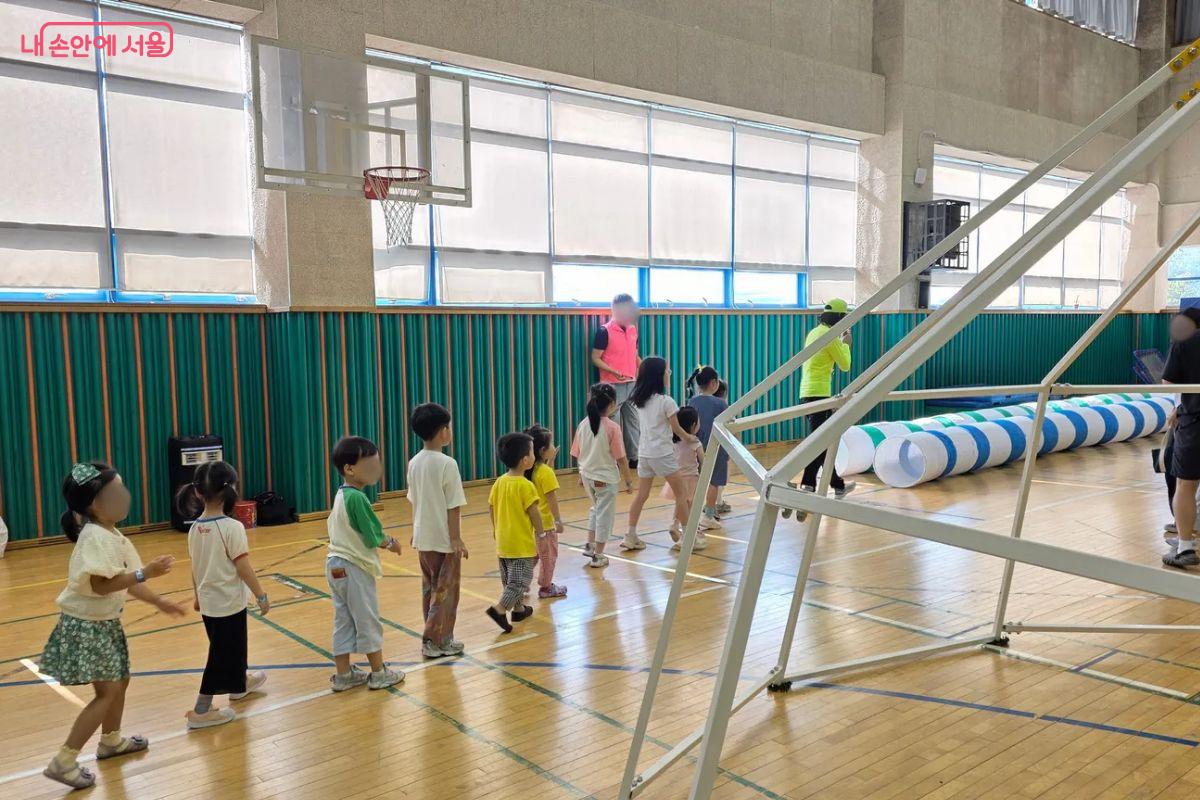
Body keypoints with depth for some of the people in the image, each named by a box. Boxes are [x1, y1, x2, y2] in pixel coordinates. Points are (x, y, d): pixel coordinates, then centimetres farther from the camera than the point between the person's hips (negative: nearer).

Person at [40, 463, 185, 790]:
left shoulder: (112, 535, 6)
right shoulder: (95, 536, -23)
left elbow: (126, 581, 12)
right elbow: (101, 584, -31)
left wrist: (159, 602, 13)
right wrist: (145, 572, -30)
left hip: (105, 623, 10)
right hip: (86, 625, -10)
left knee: (120, 681, 20)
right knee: (107, 693, -6)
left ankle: (111, 741, 39)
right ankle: (63, 761, 2)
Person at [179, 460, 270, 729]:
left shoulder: (195, 528, -1)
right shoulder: (231, 527, -21)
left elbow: (195, 568, 8)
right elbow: (243, 568, -19)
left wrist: (197, 595, 22)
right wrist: (261, 596, -9)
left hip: (208, 602, 7)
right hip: (229, 603, -7)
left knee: (233, 646, 27)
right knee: (221, 656, 5)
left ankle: (240, 684, 48)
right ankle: (201, 711, 9)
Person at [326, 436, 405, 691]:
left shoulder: (340, 495, 8)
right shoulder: (357, 498, -20)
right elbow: (373, 538, -19)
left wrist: (383, 540, 6)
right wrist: (390, 542, 0)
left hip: (336, 565, 8)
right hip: (354, 567, -8)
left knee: (343, 622, 14)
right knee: (368, 622, 5)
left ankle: (343, 675, 22)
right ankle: (379, 674, 17)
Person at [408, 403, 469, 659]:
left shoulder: (414, 463, 2)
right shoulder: (447, 464, -18)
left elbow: (414, 501, 9)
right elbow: (453, 507, -17)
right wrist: (457, 540, -13)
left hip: (423, 539, 7)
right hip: (444, 540, -6)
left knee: (430, 589, 16)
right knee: (446, 591, 6)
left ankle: (434, 638, 24)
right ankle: (437, 641, 10)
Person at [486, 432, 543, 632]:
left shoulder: (499, 482, 2)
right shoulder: (526, 486, -18)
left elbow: (492, 507, 8)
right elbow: (534, 513, -16)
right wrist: (541, 534, -4)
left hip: (503, 540, 8)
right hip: (521, 543, -8)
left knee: (510, 579, 20)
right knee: (521, 580, -2)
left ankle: (518, 608, 32)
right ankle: (499, 609, -14)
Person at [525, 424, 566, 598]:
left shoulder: (532, 469, 3)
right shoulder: (545, 472, -21)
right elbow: (551, 498, -21)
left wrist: (551, 459, 12)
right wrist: (558, 520, -16)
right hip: (545, 522, -8)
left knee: (534, 554, 20)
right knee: (548, 555, 8)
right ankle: (546, 587, 19)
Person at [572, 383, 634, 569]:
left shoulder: (583, 424, -3)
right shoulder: (612, 427, -17)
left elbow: (577, 454, 5)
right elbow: (621, 458, -15)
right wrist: (628, 481, -4)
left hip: (587, 475, 6)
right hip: (605, 478, -5)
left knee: (596, 508, 27)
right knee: (605, 515, 8)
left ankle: (590, 545, 29)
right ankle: (597, 556, 14)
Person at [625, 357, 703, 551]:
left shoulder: (639, 400, 4)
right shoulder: (666, 401, -13)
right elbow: (676, 428, -4)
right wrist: (689, 438, 15)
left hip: (644, 453, 6)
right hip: (662, 453, -6)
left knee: (641, 494, 11)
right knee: (680, 493, 7)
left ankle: (631, 536, 11)